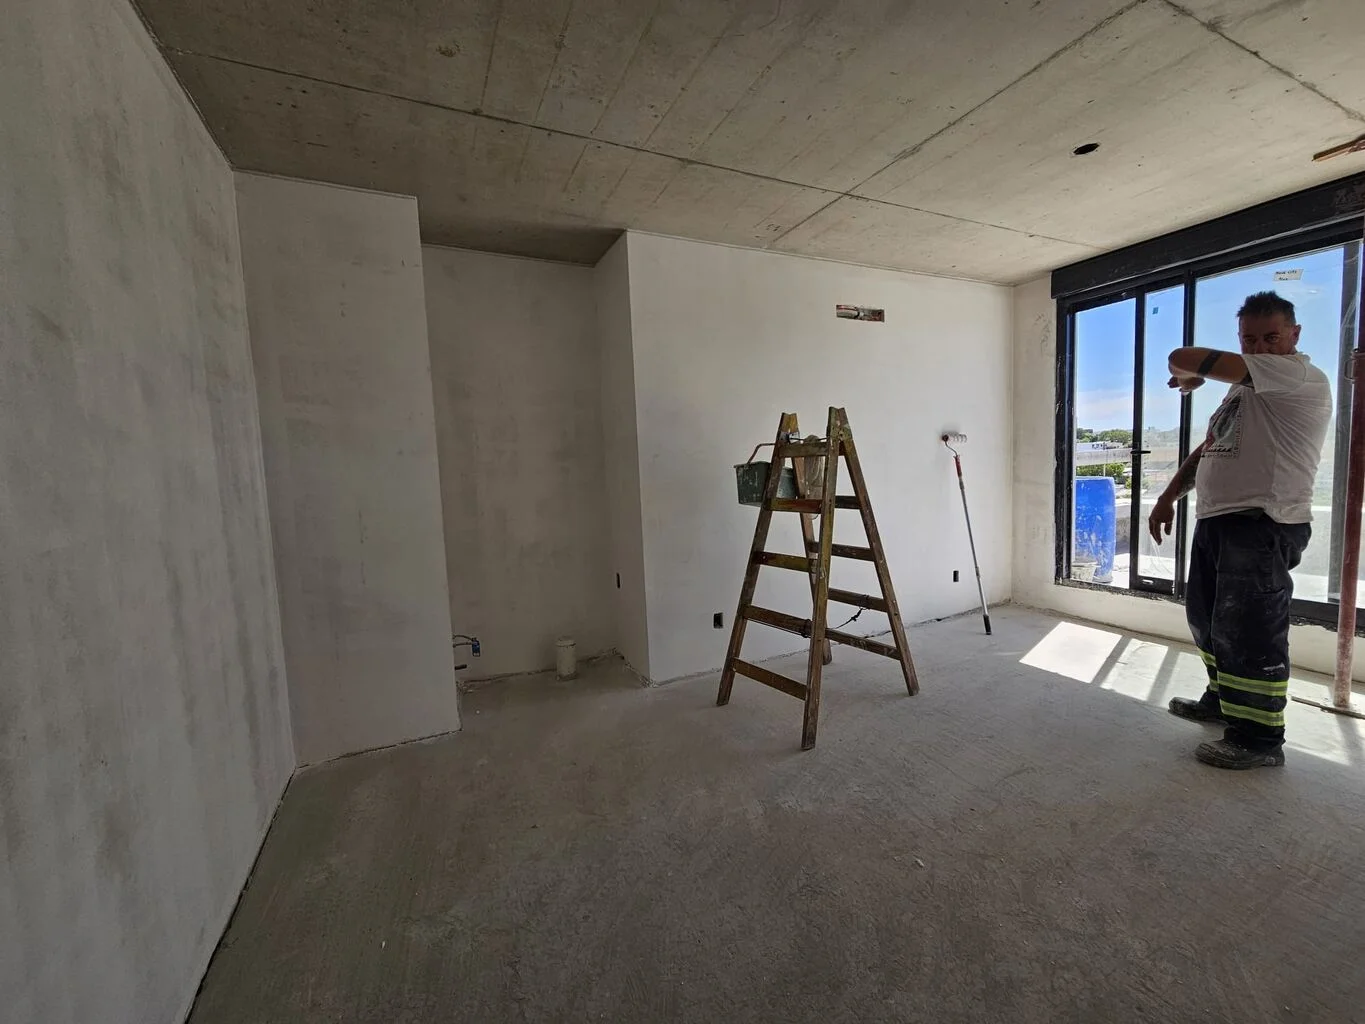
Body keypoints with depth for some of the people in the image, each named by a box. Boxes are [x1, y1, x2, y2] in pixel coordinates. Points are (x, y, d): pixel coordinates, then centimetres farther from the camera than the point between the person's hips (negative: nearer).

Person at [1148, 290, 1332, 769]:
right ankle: (1222, 700, 36)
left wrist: (1186, 377, 6)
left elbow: (1184, 358, -17)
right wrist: (1169, 496, 16)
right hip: (1216, 519, 10)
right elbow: (1207, 449, 24)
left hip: (1262, 526, -10)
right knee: (1206, 617, 19)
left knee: (1247, 631, -5)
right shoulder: (1245, 388, 21)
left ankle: (1259, 739, 8)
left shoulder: (1300, 377, -10)